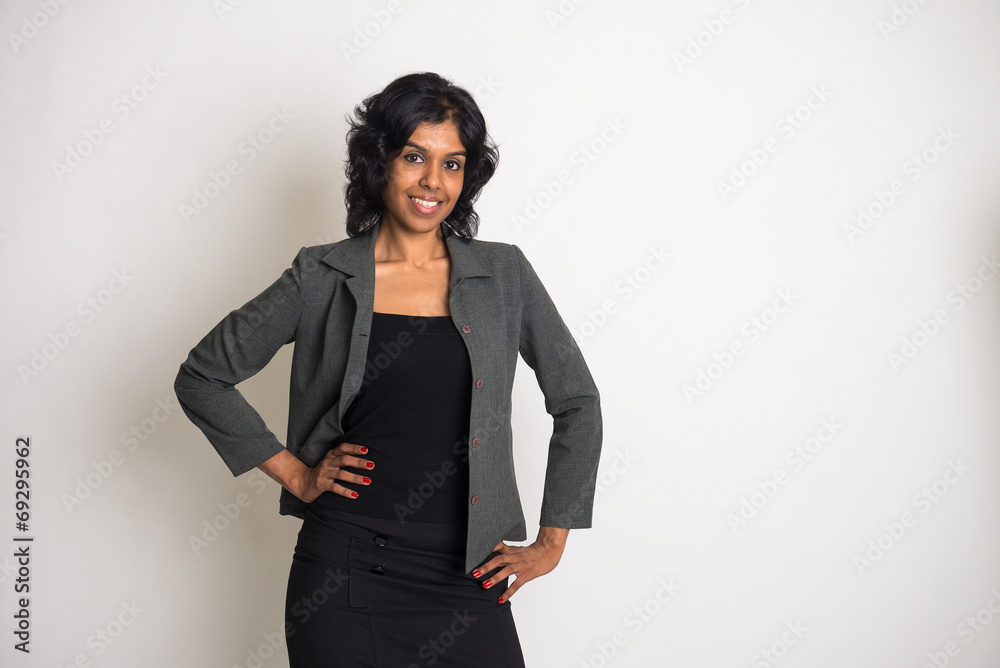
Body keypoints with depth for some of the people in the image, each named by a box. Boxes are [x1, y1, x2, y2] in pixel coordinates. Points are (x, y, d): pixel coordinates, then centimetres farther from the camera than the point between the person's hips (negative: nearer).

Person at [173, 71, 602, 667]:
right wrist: (295, 473, 2)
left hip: (464, 576, 1)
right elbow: (202, 378, 7)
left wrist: (551, 543, 7)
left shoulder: (503, 275, 4)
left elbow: (577, 402, 10)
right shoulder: (324, 277, 1)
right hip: (343, 572, -1)